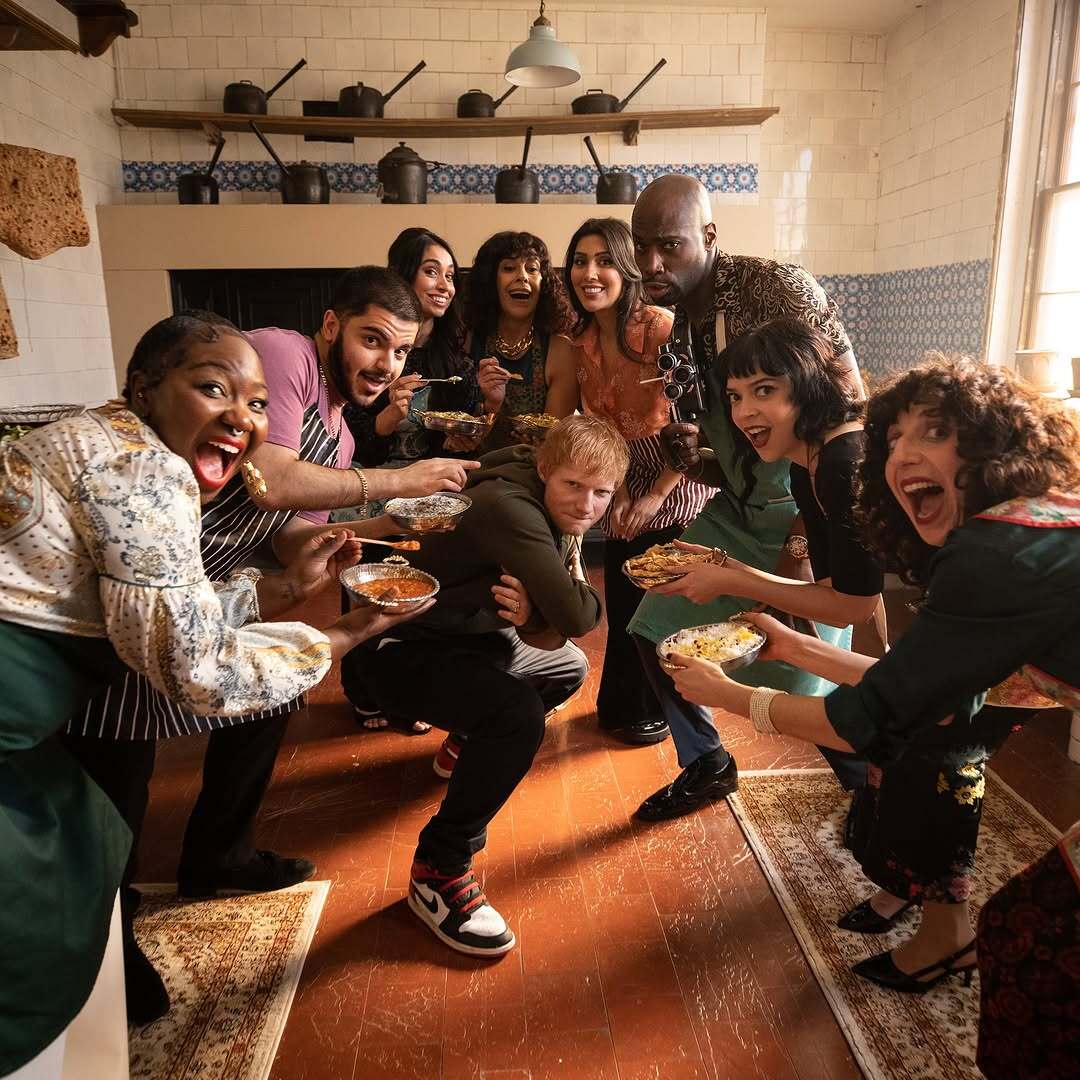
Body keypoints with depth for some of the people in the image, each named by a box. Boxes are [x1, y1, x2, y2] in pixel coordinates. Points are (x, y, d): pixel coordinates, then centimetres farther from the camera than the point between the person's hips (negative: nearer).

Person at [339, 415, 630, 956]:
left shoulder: (561, 516, 0)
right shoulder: (508, 507, -29)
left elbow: (553, 635, -4)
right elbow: (575, 616, -35)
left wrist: (533, 618, -27)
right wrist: (581, 588, -12)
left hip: (467, 637, 10)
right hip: (400, 648, -10)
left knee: (567, 667, 24)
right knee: (519, 713, -33)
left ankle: (473, 746, 40)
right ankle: (439, 872, -15)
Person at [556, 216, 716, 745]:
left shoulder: (660, 326, -19)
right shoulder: (577, 343, -1)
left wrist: (655, 496, -16)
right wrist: (618, 492, -10)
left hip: (675, 485, -5)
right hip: (622, 487, 5)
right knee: (621, 604, 13)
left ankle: (654, 709, 28)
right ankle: (620, 704, 35)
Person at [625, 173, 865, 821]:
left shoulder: (778, 287, -19)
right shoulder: (666, 322, 1)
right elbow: (715, 450, 9)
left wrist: (808, 541, -20)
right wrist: (686, 456, -16)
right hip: (737, 509, 7)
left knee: (801, 681, -8)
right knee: (656, 632, 3)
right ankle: (709, 766, 28)